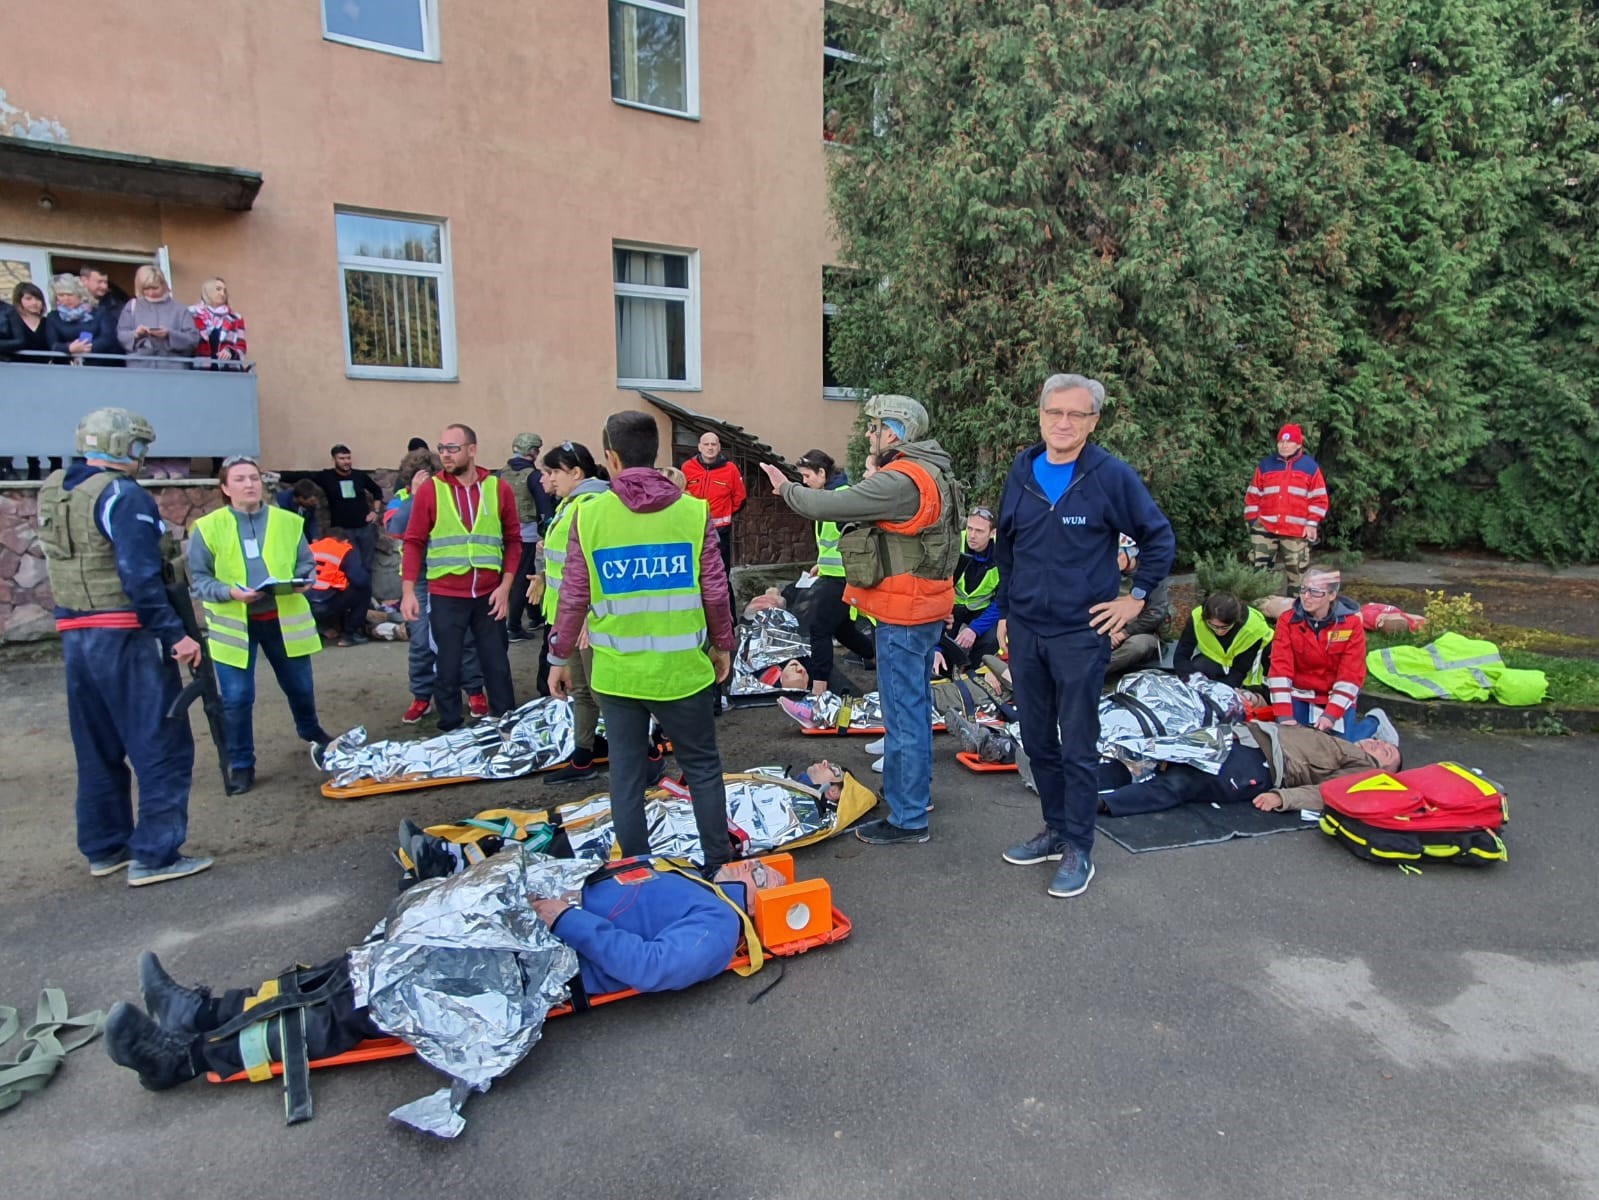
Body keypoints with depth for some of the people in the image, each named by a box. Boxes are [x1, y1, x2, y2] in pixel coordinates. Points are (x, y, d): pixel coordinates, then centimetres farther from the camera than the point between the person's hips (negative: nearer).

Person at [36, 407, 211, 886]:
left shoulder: (51, 492, 12)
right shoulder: (123, 495, -15)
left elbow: (71, 561, 18)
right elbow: (141, 577, -22)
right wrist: (175, 634, -20)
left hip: (74, 635, 9)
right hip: (126, 637, -9)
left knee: (98, 747, 17)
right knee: (162, 746, -2)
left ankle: (104, 847, 27)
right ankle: (154, 854, 0)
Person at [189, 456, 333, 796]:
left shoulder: (288, 521, 3)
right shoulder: (208, 528, -3)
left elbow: (306, 563, 10)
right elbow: (199, 579, -3)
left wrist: (303, 581, -12)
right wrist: (230, 592, -20)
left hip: (283, 618, 2)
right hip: (234, 623, -2)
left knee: (300, 686, 16)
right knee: (236, 698, 1)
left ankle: (310, 731, 45)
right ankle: (241, 765, 17)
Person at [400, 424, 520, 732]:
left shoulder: (499, 489, 2)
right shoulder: (429, 491, -1)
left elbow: (513, 540, 5)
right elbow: (414, 542, -1)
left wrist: (505, 586, -3)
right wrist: (408, 591, -7)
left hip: (489, 596, 1)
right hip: (445, 597, -1)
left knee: (497, 665, 10)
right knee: (448, 669, 7)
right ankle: (450, 731, 21)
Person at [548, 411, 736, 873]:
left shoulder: (589, 514, -5)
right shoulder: (693, 511, -6)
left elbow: (573, 597, -1)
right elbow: (715, 591, -2)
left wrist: (560, 657, 11)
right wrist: (722, 645, 13)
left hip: (616, 672, 1)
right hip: (682, 668, 0)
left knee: (626, 774, 13)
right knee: (703, 768, 14)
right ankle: (718, 864, 22)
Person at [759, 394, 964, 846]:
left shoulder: (902, 480, -22)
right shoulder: (928, 472, 12)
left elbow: (830, 506, -20)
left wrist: (786, 488, -4)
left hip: (903, 616, -11)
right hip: (925, 609, 11)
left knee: (904, 714, -2)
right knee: (914, 705, 22)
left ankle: (908, 818, 8)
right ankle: (908, 787, 38)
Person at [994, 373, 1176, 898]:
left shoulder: (1112, 476, -8)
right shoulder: (1022, 471, 6)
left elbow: (1160, 538, 1)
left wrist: (1136, 597, -2)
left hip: (1080, 634, -5)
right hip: (1024, 631, 5)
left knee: (1077, 748, 2)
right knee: (1037, 741, 14)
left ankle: (1078, 850, 17)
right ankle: (1056, 830, 31)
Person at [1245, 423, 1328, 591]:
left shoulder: (1310, 467, 4)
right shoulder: (1265, 465, 8)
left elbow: (1319, 499, 3)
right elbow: (1253, 496, 9)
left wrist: (1312, 523, -6)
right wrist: (1251, 520, 3)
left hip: (1297, 530, -1)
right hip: (1265, 528, 1)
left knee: (1296, 570, 6)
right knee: (1260, 568, 0)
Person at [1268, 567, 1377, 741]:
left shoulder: (1351, 623, -14)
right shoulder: (1287, 620, -12)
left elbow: (1351, 673, -15)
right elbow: (1280, 667, -19)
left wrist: (1331, 714, -25)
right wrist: (1284, 715, -27)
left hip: (1337, 696, -1)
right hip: (1300, 695, 1)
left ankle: (1374, 722, 22)